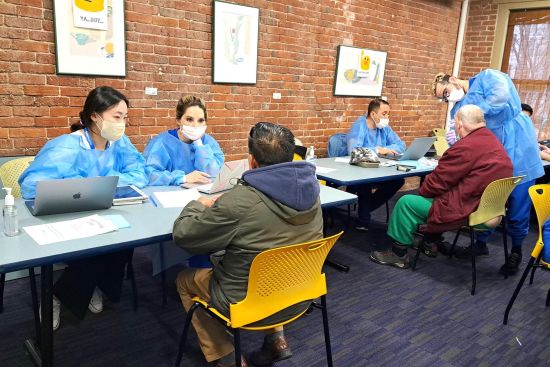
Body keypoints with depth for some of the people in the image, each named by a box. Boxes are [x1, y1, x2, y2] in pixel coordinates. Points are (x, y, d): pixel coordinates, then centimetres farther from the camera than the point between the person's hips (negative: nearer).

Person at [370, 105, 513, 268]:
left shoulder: (466, 146, -21)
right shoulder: (493, 140, 10)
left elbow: (438, 180, -15)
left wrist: (422, 192, 4)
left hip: (466, 210, -10)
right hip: (488, 206, 10)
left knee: (406, 202, -2)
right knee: (435, 196, 30)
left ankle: (399, 254, 9)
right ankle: (431, 242, 35)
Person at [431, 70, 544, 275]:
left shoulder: (487, 77, -3)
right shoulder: (457, 110, 11)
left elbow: (501, 98, -23)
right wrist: (455, 142, -17)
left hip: (517, 151, -6)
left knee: (517, 206, 3)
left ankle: (516, 251, 21)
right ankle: (481, 243, 28)